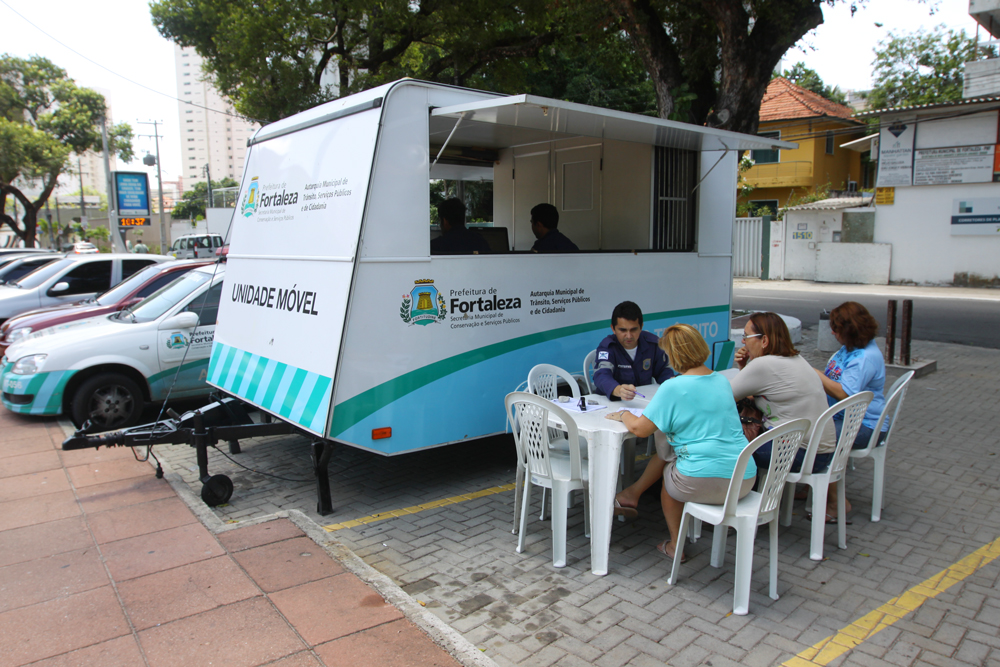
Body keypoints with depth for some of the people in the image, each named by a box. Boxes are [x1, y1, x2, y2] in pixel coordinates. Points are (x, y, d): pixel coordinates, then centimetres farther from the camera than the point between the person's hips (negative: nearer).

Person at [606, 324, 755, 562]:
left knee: (668, 473, 26)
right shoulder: (722, 381, 10)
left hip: (704, 481, -6)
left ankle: (675, 546, 33)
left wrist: (624, 415, 10)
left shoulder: (673, 388, -12)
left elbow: (639, 428, -11)